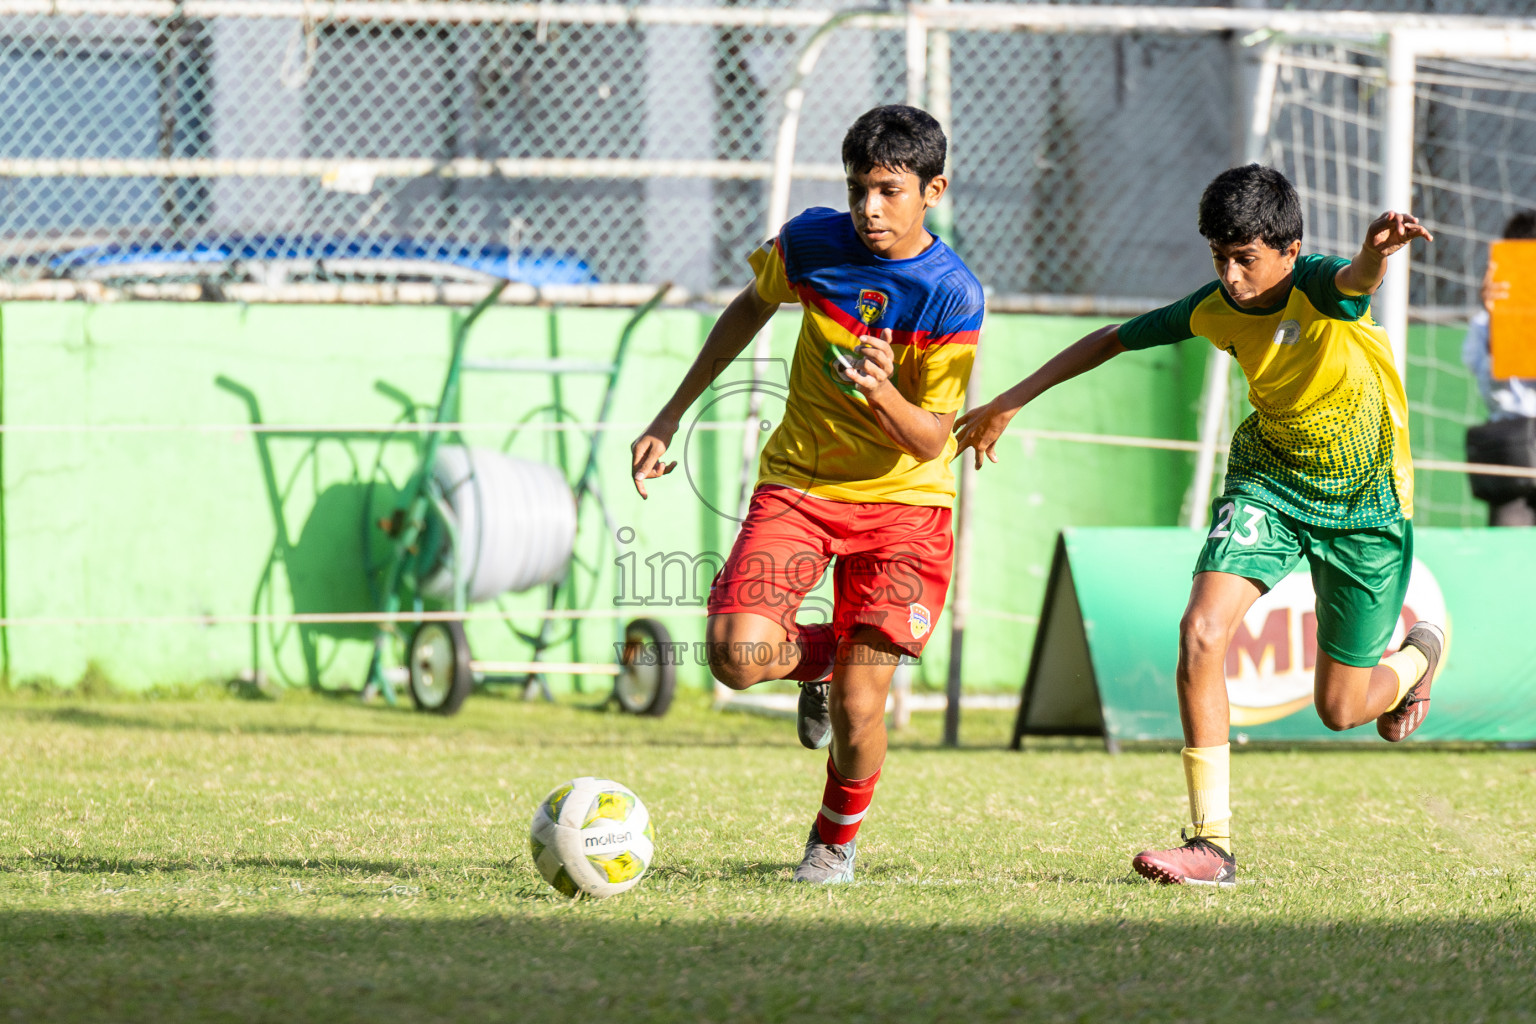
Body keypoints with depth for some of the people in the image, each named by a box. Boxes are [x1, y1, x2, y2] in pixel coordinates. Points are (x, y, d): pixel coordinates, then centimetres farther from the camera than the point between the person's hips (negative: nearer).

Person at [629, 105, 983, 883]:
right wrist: (671, 416, 14)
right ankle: (820, 656, 15)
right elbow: (752, 307, 15)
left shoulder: (953, 295, -15)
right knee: (737, 654, -22)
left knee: (858, 707, -10)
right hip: (798, 483, 2)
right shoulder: (812, 242, -7)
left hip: (900, 499, -2)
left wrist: (882, 393, -37)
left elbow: (931, 441, -15)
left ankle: (837, 836, 23)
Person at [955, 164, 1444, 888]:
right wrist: (1008, 403, 7)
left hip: (1365, 502, -4)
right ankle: (1212, 844, -15)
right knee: (1201, 632, -21)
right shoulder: (1217, 311, -11)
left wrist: (1377, 252, -77)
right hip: (1268, 481, 4)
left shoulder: (1317, 288, -26)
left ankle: (1417, 655, 43)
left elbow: (1358, 279, -52)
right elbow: (1116, 339, 5)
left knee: (1340, 709, 4)